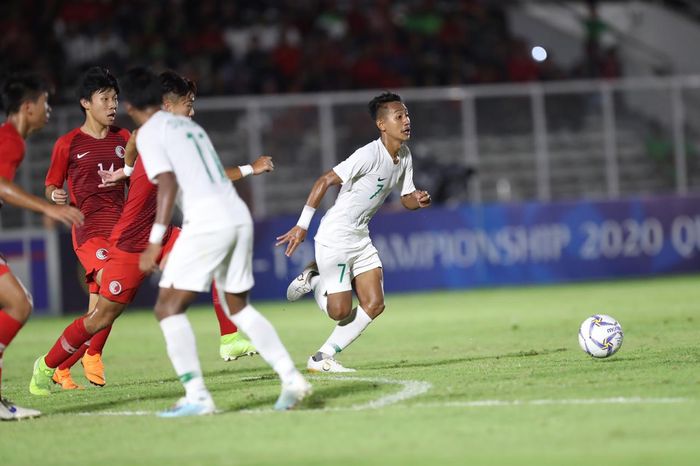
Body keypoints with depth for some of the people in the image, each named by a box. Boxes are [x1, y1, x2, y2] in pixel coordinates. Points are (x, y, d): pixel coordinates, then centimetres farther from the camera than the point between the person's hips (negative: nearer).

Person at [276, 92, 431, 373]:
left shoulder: (404, 156, 5)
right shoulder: (369, 155, -21)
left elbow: (406, 198, 16)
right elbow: (325, 181, -21)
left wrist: (418, 200, -10)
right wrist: (302, 225, -22)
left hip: (360, 238, 8)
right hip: (335, 238, -8)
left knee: (374, 304, -1)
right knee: (340, 310, -10)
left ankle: (323, 358, 7)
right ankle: (313, 279, 21)